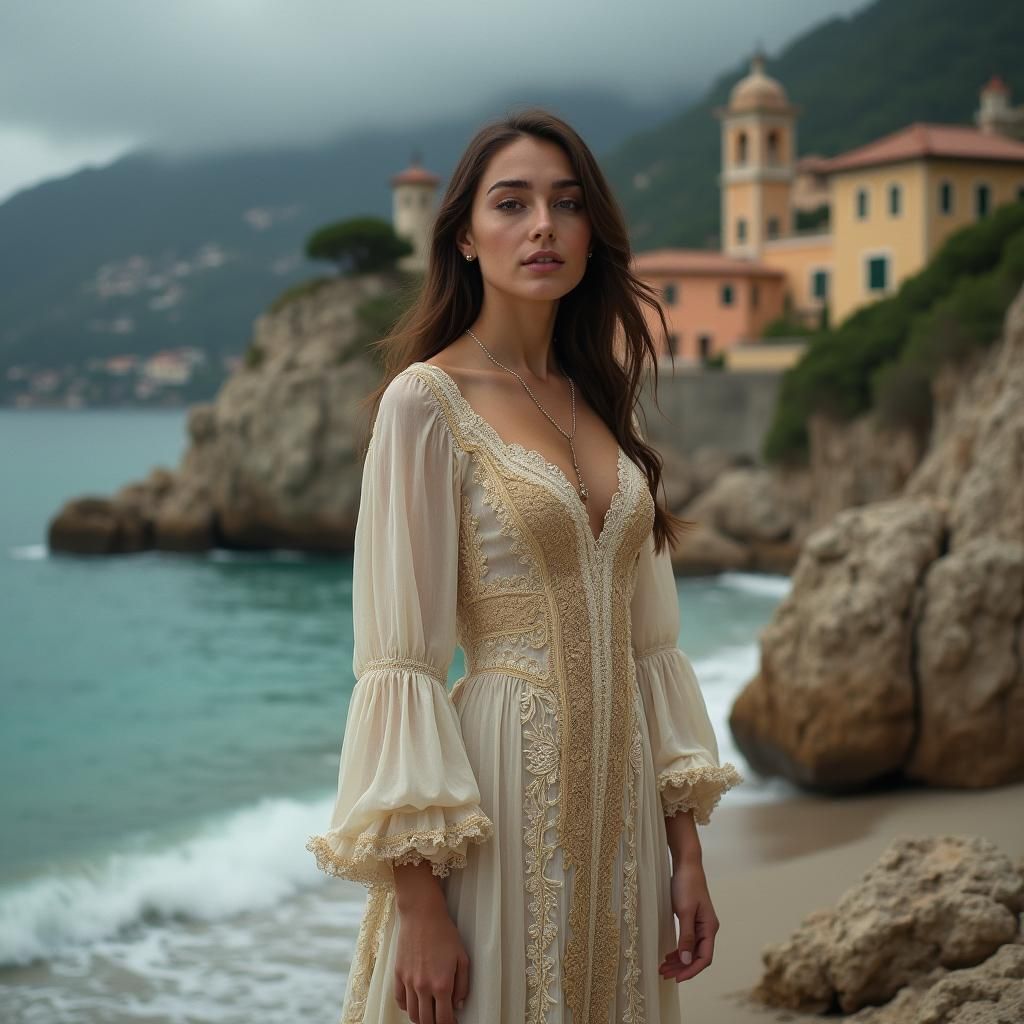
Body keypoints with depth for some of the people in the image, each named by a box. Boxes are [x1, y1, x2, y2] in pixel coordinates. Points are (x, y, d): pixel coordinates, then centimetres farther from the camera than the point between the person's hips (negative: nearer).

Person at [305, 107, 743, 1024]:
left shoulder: (602, 401, 10)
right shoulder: (426, 400, -9)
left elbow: (648, 641, 11)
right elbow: (398, 663, -13)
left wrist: (685, 853, 8)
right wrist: (418, 904, -17)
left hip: (618, 795, 6)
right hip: (502, 799, -6)